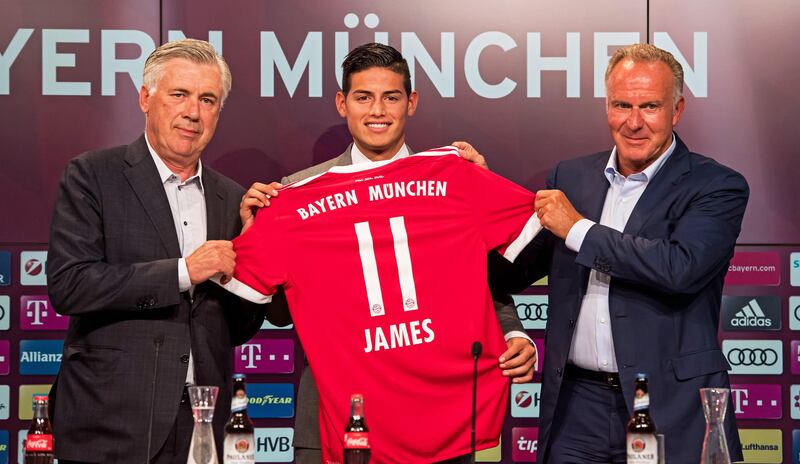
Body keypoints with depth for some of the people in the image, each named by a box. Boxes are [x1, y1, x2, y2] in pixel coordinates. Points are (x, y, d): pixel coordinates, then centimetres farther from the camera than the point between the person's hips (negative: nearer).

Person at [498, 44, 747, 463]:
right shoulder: (571, 177, 10)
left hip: (671, 408, -4)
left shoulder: (717, 187, -5)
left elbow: (681, 269, -22)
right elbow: (514, 271, 16)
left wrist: (578, 229, -13)